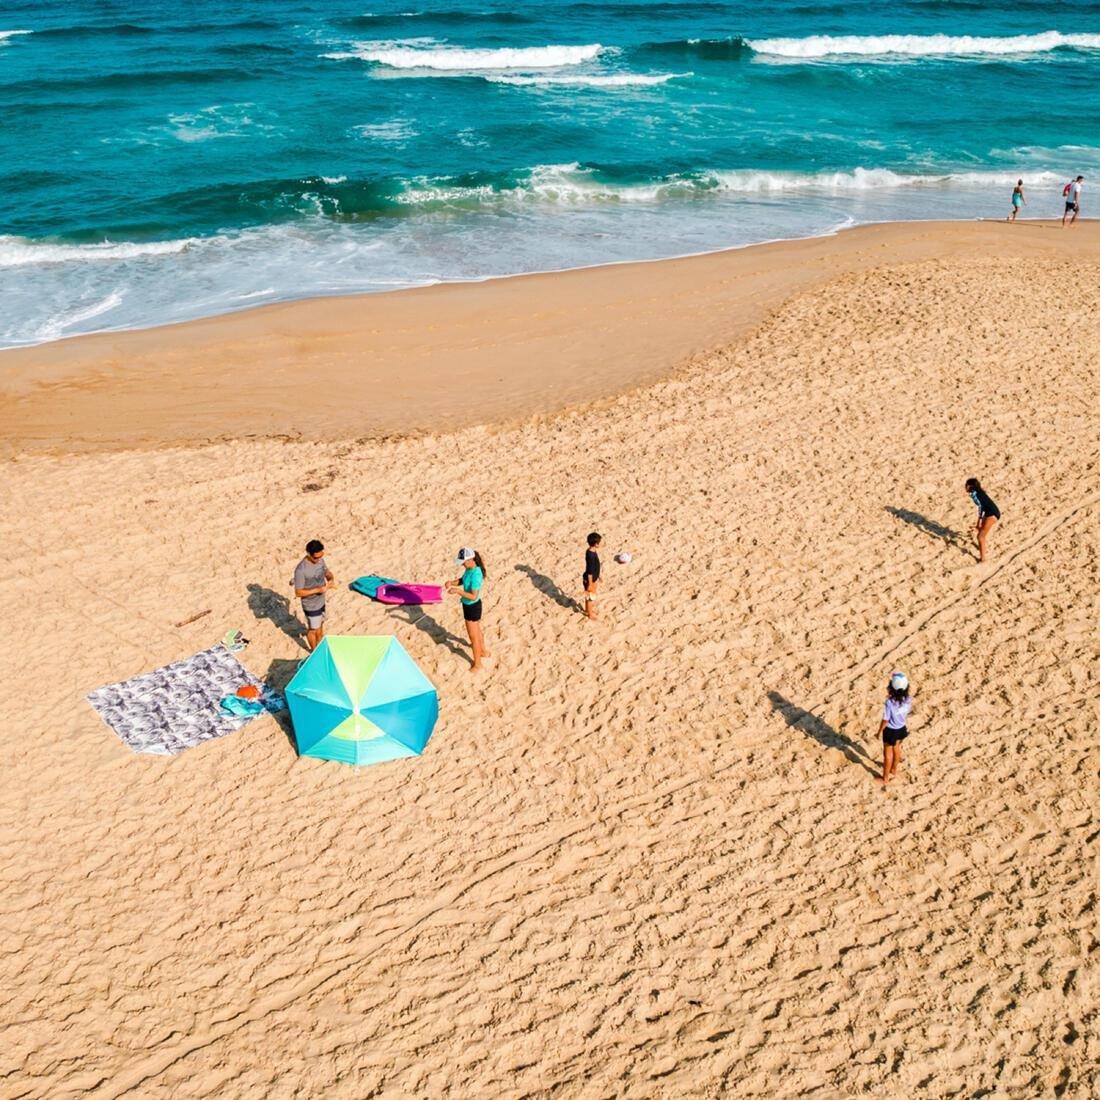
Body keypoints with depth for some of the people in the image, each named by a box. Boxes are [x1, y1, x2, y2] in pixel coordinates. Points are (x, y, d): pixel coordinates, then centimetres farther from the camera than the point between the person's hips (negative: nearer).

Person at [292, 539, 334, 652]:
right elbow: (298, 592, -26)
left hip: (321, 602, 7)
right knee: (313, 629, 17)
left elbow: (326, 571, 9)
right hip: (311, 606, -7)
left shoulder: (320, 560, -10)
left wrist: (331, 579, -14)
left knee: (320, 625, 27)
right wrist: (318, 590, -32)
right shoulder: (301, 570, -32)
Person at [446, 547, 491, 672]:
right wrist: (452, 582, -9)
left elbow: (473, 596, -31)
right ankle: (483, 651, 50)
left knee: (473, 635, 8)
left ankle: (477, 663, 24)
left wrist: (457, 591, -33)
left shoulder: (476, 574, -33)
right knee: (477, 630, 29)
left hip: (472, 606, -9)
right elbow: (463, 580, 10)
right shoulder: (469, 569, -6)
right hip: (468, 605, 9)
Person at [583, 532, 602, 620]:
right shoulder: (591, 555, -34)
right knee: (591, 596, 13)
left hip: (594, 578, 9)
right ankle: (590, 614, 32)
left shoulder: (592, 551, -4)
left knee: (590, 596, 27)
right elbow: (589, 571, -27)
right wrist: (590, 584, -20)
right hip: (590, 579, -9)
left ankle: (588, 609, 48)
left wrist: (597, 577, 22)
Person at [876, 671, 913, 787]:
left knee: (888, 753, 15)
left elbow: (885, 720, -23)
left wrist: (879, 731, -8)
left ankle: (885, 778, 30)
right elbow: (908, 713, -3)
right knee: (896, 749, 29)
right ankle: (894, 770, 51)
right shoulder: (908, 699, -20)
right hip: (902, 728, 5)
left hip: (890, 731, -5)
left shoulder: (889, 703, -34)